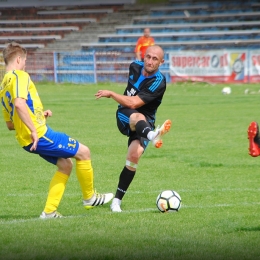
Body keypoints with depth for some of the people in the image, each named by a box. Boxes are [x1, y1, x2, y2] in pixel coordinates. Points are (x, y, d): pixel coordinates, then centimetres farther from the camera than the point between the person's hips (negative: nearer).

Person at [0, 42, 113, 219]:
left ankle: (49, 211, 15)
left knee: (65, 165, 20)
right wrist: (34, 129, -29)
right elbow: (19, 104, -31)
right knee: (83, 152, 2)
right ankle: (90, 197, 17)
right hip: (40, 135, -10)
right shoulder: (19, 76, -11)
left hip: (27, 141, 10)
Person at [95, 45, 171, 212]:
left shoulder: (158, 82, -19)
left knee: (134, 156, -25)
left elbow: (134, 103, -24)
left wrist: (110, 94, -18)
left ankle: (117, 201, -12)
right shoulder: (135, 67, -1)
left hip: (145, 124, -3)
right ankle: (152, 136, -74)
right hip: (124, 117, 3)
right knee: (138, 117, -35)